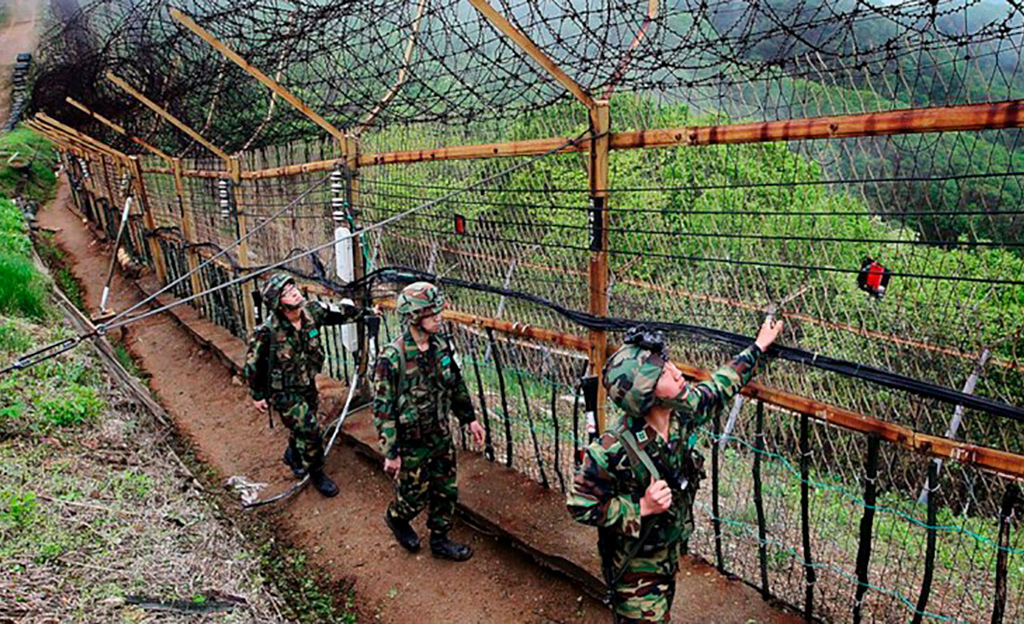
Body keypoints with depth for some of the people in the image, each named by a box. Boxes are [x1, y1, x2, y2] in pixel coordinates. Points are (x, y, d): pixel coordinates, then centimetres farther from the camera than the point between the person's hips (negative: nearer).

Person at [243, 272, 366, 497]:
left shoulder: (312, 311, -17)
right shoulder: (268, 331, -28)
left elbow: (341, 312, 0)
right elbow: (252, 364, -14)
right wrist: (257, 395, -4)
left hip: (307, 384, 6)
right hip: (283, 392, -5)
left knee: (304, 426, 23)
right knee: (310, 430, -6)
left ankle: (293, 455, 55)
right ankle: (316, 474, 20)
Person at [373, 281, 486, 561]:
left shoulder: (442, 344, -6)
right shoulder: (392, 358, -25)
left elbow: (456, 385, 9)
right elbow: (383, 409, -19)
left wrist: (469, 418, 11)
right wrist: (390, 453, -16)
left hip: (441, 436, 6)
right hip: (411, 444, -5)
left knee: (446, 492, 16)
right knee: (415, 496, 13)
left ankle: (440, 540, 38)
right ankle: (396, 517, 46)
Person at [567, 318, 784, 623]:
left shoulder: (682, 411, -18)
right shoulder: (612, 451, -37)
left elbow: (718, 388, 3)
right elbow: (580, 506, -25)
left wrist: (758, 347, 11)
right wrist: (642, 507, -31)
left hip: (671, 550, 7)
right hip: (634, 566, -7)